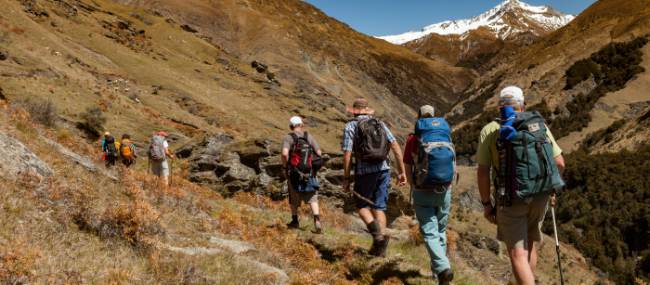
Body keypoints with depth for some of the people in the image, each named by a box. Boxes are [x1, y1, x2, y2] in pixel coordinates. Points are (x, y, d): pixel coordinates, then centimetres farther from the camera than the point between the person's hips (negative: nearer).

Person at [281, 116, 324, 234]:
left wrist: (284, 167, -8)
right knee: (312, 199, 3)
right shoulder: (309, 136, 3)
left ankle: (295, 221, 30)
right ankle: (317, 220, -15)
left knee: (294, 198, 18)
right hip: (310, 172, 1)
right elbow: (319, 153, -2)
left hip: (294, 173, -1)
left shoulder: (288, 138, -6)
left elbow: (284, 153, -22)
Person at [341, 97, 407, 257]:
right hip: (383, 169, 3)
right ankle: (380, 246, 4)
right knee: (379, 207, 11)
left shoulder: (350, 126, 3)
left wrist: (346, 178, 1)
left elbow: (347, 155, -5)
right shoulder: (380, 124, 13)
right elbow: (396, 147, 3)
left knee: (362, 206, 13)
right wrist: (402, 171, 5)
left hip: (364, 171, -3)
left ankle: (377, 232, -14)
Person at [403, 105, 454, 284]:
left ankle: (443, 268, -20)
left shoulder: (413, 139, -3)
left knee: (430, 233, -2)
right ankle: (439, 266, 30)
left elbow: (408, 169, 1)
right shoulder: (446, 136, 4)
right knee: (441, 230, 19)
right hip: (445, 191, 3)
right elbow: (454, 167, 7)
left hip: (423, 192, -3)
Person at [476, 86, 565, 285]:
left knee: (518, 254, -3)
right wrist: (550, 189, 19)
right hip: (539, 197, 4)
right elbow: (559, 163, 3)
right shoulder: (539, 125, 4)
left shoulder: (490, 130, -4)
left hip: (510, 200, -4)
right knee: (529, 245, 24)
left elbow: (482, 172, -8)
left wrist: (486, 204, 1)